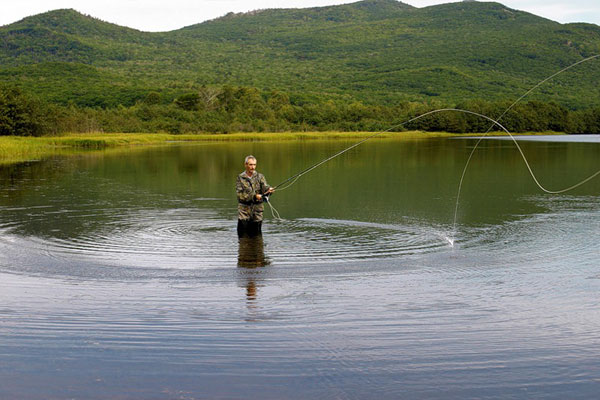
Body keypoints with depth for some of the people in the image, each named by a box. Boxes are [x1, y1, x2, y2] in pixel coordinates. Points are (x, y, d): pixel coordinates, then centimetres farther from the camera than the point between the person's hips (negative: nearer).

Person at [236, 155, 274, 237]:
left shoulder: (260, 177, 8)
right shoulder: (240, 178, 3)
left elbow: (264, 187, -9)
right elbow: (240, 194, -8)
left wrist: (268, 190, -33)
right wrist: (254, 196, -20)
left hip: (257, 211, 1)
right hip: (244, 211, -1)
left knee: (256, 236, 3)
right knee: (243, 236, -3)